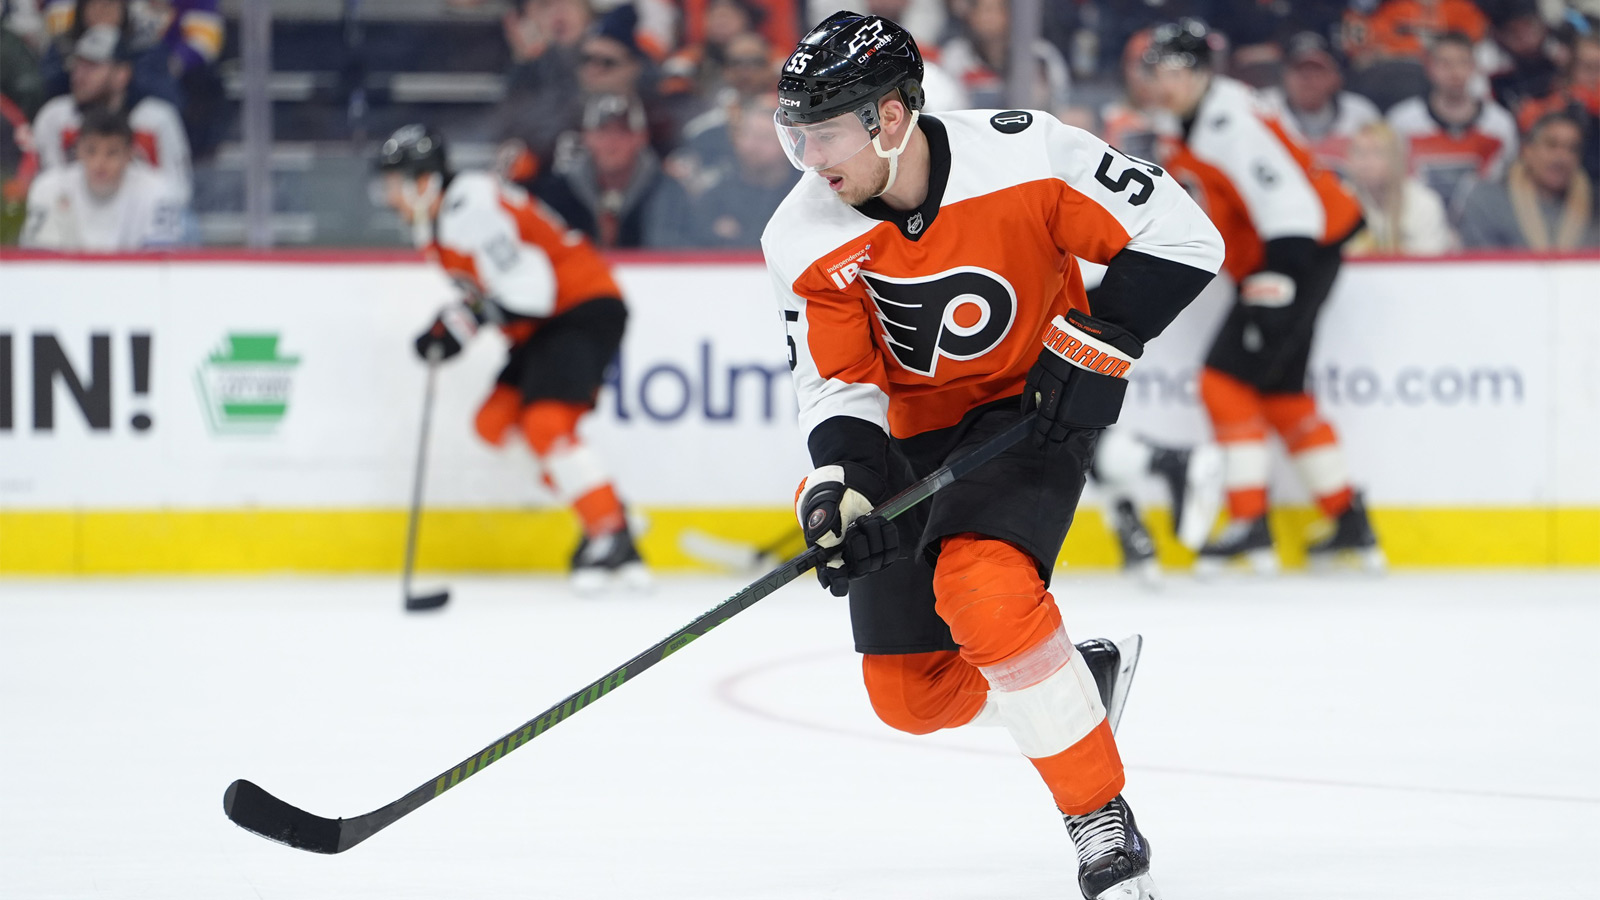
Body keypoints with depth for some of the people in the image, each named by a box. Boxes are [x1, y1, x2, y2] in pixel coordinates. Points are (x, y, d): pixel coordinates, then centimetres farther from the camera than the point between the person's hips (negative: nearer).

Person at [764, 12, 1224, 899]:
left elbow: (1179, 234, -16)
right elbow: (838, 383, -8)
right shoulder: (806, 238, -13)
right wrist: (840, 484, -26)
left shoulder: (1023, 155, -23)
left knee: (980, 586, -32)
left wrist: (1096, 344, -22)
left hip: (1029, 413, -4)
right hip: (911, 434, 4)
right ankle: (1065, 674, 34)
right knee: (909, 695, 1)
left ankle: (1102, 816, -21)